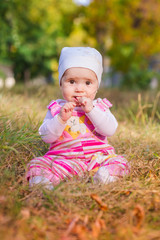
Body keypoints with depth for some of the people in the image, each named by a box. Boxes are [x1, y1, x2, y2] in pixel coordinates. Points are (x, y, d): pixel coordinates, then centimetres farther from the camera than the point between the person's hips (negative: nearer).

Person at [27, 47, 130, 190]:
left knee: (119, 162, -23)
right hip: (65, 158, 0)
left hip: (97, 155, 1)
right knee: (38, 163, -21)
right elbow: (46, 136, -3)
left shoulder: (99, 107, 9)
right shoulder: (56, 109, 8)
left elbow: (110, 130, -8)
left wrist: (91, 110, -15)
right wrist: (61, 118, -18)